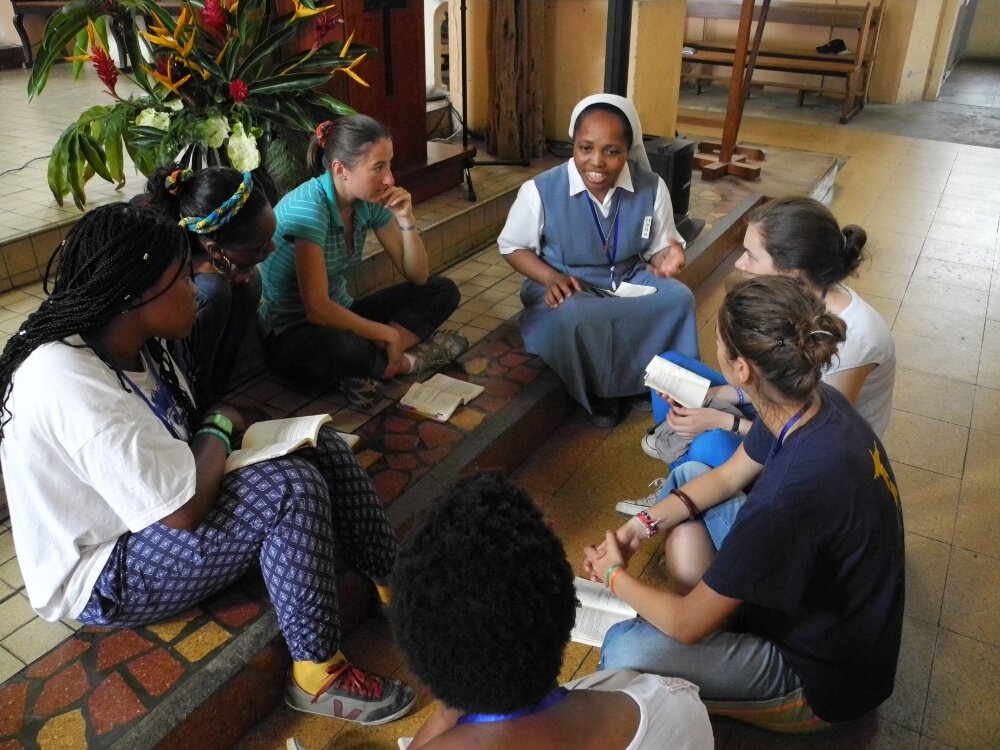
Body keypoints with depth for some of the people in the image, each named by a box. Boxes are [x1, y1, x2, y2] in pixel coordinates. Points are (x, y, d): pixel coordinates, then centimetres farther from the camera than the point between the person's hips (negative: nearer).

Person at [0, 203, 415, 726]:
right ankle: (318, 676, -12)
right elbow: (186, 508, -30)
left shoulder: (131, 344, -3)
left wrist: (219, 430, -12)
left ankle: (396, 586, 6)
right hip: (101, 576, -9)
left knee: (321, 448, -4)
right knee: (291, 490, -27)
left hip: (145, 520, 9)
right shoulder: (73, 384, -32)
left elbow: (180, 439, 9)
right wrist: (220, 427, -14)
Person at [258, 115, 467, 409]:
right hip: (292, 338, -8)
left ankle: (369, 363, -16)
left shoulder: (370, 202, -5)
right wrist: (389, 335, -23)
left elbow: (418, 277, 1)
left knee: (443, 290, 0)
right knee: (341, 347, -42)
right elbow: (317, 309, -31)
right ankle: (406, 360, -11)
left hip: (340, 316, 8)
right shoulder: (308, 207, -25)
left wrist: (406, 220, -15)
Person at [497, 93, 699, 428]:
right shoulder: (540, 190, -18)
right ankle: (598, 391, -6)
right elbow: (512, 247, -5)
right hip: (567, 288, -2)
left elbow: (659, 247, 1)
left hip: (628, 281, 3)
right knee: (575, 316, -37)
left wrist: (666, 257, -26)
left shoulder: (651, 188, -10)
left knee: (678, 297, -26)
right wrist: (553, 279, -23)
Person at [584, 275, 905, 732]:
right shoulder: (815, 403, -15)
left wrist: (615, 575, -8)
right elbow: (727, 476, 5)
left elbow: (686, 624, -27)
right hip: (806, 585, 8)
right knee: (687, 475, 11)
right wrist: (642, 525, -4)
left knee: (623, 649, -26)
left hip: (823, 675, -8)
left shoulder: (794, 492, -40)